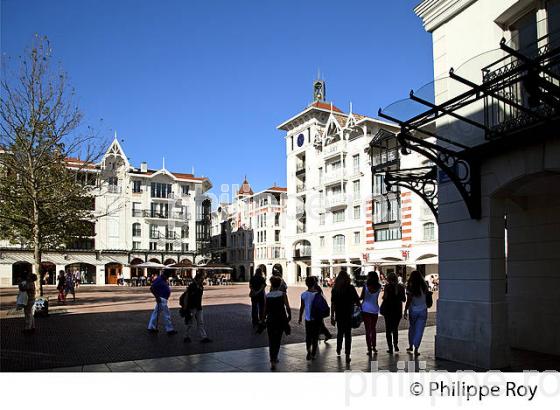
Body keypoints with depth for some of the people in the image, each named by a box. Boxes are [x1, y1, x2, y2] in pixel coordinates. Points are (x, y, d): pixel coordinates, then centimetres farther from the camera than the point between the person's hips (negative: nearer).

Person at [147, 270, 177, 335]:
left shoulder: (164, 279, 10)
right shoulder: (159, 279, -19)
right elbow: (151, 288, -24)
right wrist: (157, 297, -22)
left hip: (163, 299, 10)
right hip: (161, 299, -10)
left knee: (156, 313, 14)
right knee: (167, 315, -3)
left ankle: (151, 328, 22)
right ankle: (170, 330, 5)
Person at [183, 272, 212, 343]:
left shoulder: (201, 286, 8)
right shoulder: (192, 286, -14)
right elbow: (187, 297, -14)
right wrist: (186, 308, -15)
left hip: (198, 308, 7)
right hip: (192, 307, -7)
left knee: (201, 323, 6)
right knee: (190, 323, 3)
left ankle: (204, 337, 7)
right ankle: (187, 337, 17)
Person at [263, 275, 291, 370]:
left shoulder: (267, 295, -3)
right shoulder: (282, 294, -8)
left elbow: (265, 309, 1)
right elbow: (287, 307, -11)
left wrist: (264, 318, 15)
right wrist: (289, 316, 5)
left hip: (270, 320, 1)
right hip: (281, 319, -1)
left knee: (271, 341, 8)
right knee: (278, 340, 16)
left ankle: (273, 361, -1)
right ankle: (274, 358, 20)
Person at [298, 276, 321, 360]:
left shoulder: (304, 294, -8)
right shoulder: (317, 294, -10)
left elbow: (302, 307, -1)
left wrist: (300, 318, 10)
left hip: (308, 319, 0)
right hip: (317, 318, 0)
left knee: (308, 336, 12)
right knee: (315, 337, 11)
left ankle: (309, 350, -11)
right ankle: (313, 354, 16)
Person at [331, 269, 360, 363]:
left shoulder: (335, 289, -3)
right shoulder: (351, 288, -7)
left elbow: (333, 304, -2)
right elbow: (357, 301, -5)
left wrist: (332, 316, 3)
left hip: (339, 314, 2)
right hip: (349, 314, -2)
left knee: (340, 332, 21)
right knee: (348, 334, 4)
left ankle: (338, 350, 35)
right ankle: (347, 355, -2)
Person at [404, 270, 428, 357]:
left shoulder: (410, 288, -13)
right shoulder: (424, 287, -5)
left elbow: (408, 301, -14)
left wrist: (405, 311, -8)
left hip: (413, 311, -1)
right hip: (423, 311, 1)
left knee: (412, 328, 19)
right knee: (419, 330, 3)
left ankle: (411, 346, 29)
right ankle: (416, 349, -2)